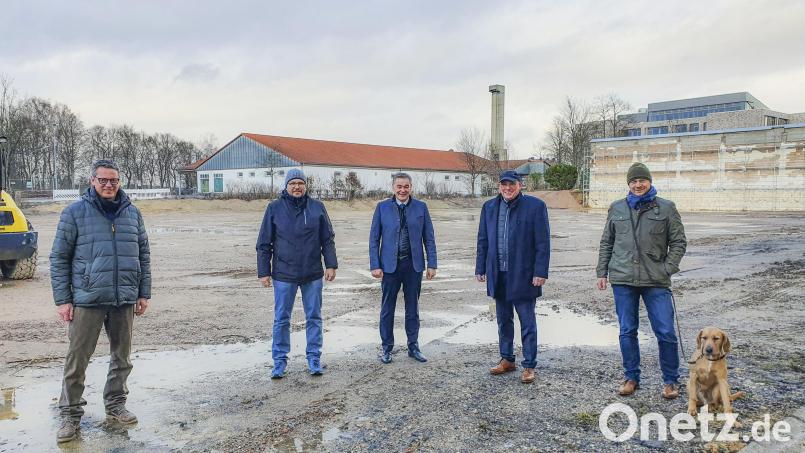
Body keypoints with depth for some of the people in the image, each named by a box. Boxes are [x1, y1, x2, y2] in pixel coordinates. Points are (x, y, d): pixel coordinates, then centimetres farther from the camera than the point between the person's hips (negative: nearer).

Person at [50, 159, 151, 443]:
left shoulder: (132, 213, 7)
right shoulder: (75, 212, -2)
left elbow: (143, 255, 12)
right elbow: (59, 258, -1)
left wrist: (144, 293, 8)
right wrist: (62, 300, -5)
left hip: (125, 301, 3)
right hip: (87, 301, -3)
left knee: (122, 358, 13)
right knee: (77, 360, 3)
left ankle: (115, 405, 29)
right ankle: (70, 414, 18)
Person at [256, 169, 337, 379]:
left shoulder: (317, 207, 2)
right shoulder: (274, 208, -1)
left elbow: (328, 239, 6)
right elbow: (264, 243, 2)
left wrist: (331, 264, -1)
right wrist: (264, 272, -1)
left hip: (313, 274, 1)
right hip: (284, 275, -1)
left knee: (314, 318, 9)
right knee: (281, 319, 6)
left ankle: (314, 358, 21)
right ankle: (280, 360, 18)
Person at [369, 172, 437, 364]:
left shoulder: (421, 207, 3)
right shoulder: (382, 207, 1)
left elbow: (429, 238, 4)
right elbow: (374, 238, 1)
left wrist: (432, 264, -1)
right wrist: (375, 265, -6)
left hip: (414, 264, 1)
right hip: (390, 265, -1)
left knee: (412, 307, 11)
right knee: (387, 308, 6)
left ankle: (413, 346, 22)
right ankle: (387, 348, 19)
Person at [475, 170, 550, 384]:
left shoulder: (535, 206, -6)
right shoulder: (489, 207, 8)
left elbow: (543, 243, -8)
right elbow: (483, 240, 11)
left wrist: (540, 272, -13)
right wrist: (481, 268, 8)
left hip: (523, 276, -5)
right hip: (498, 275, 5)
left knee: (527, 323, 4)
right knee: (503, 320, 16)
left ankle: (529, 366, 14)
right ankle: (507, 359, 30)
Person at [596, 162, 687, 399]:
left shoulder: (666, 208, 2)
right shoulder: (616, 209, 9)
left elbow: (678, 242, 4)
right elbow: (606, 243, 13)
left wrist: (667, 270, -7)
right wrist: (602, 272, 8)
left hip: (656, 282, -2)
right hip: (623, 280, 2)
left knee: (666, 332, -1)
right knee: (627, 331, 8)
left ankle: (670, 381, 17)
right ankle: (631, 377, 23)